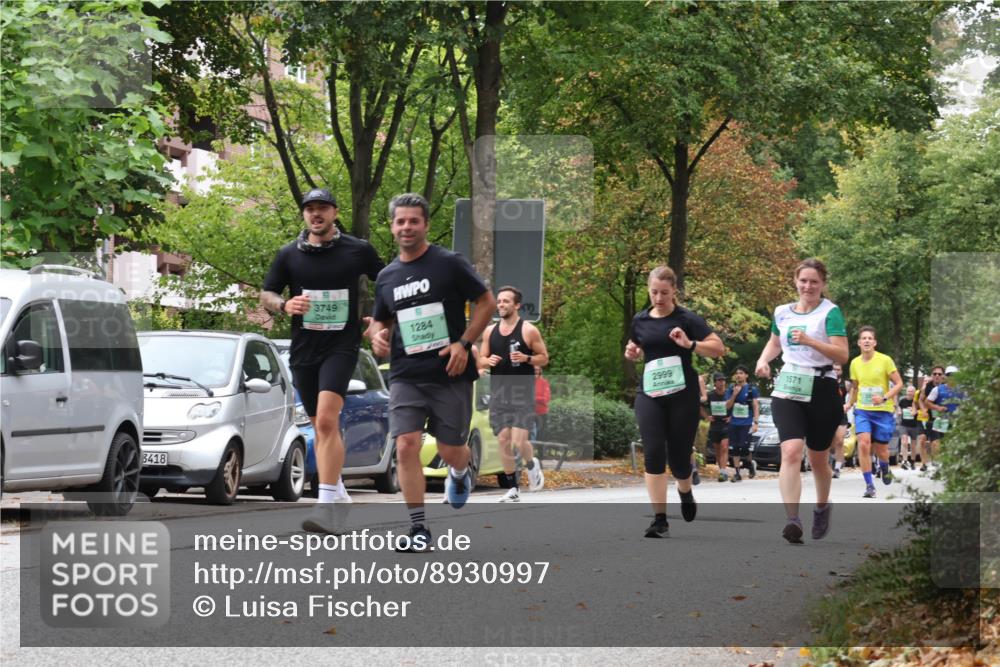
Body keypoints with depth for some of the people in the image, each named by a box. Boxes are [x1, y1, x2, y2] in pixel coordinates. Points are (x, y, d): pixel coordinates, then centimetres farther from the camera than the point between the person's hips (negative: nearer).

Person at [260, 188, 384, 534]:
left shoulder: (359, 250, 0)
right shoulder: (289, 255, 5)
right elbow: (266, 295, 11)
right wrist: (284, 305, -11)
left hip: (341, 346, -4)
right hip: (303, 349, 4)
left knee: (327, 420, -21)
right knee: (321, 426, 13)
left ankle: (328, 503, -27)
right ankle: (337, 493, 29)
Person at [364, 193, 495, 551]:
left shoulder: (450, 263, -4)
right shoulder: (387, 276, 10)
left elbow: (487, 302, 0)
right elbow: (380, 318, 24)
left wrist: (464, 343, -11)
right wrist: (376, 333, -1)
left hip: (450, 374, -3)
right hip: (405, 376, 3)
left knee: (450, 451, 4)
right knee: (406, 445, -14)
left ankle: (460, 472, 44)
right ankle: (418, 528, -7)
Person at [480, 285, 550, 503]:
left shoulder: (528, 330, -3)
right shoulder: (490, 331, 9)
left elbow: (544, 358, 1)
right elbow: (482, 358, 16)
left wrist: (526, 358, -17)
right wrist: (488, 361, -7)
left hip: (522, 393, -4)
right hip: (498, 393, 4)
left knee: (519, 441, -14)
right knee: (503, 440, 1)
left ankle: (532, 465, 19)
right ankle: (513, 489, 11)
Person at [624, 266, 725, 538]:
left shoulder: (687, 319, -4)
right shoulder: (640, 320, 8)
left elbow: (719, 348, -8)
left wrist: (690, 344, -23)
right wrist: (631, 353, 3)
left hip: (682, 394, -2)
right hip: (649, 394, 3)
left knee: (678, 456, 4)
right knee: (653, 454, -12)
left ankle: (685, 491, 41)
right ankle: (660, 519, -11)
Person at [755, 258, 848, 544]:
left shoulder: (830, 312, -5)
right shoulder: (782, 312, 10)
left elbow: (842, 355, -15)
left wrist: (809, 341, -27)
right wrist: (764, 360, 9)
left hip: (821, 390, -2)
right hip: (787, 389, 2)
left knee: (818, 459, 12)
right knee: (791, 451, -19)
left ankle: (822, 507, 40)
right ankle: (792, 520, -29)